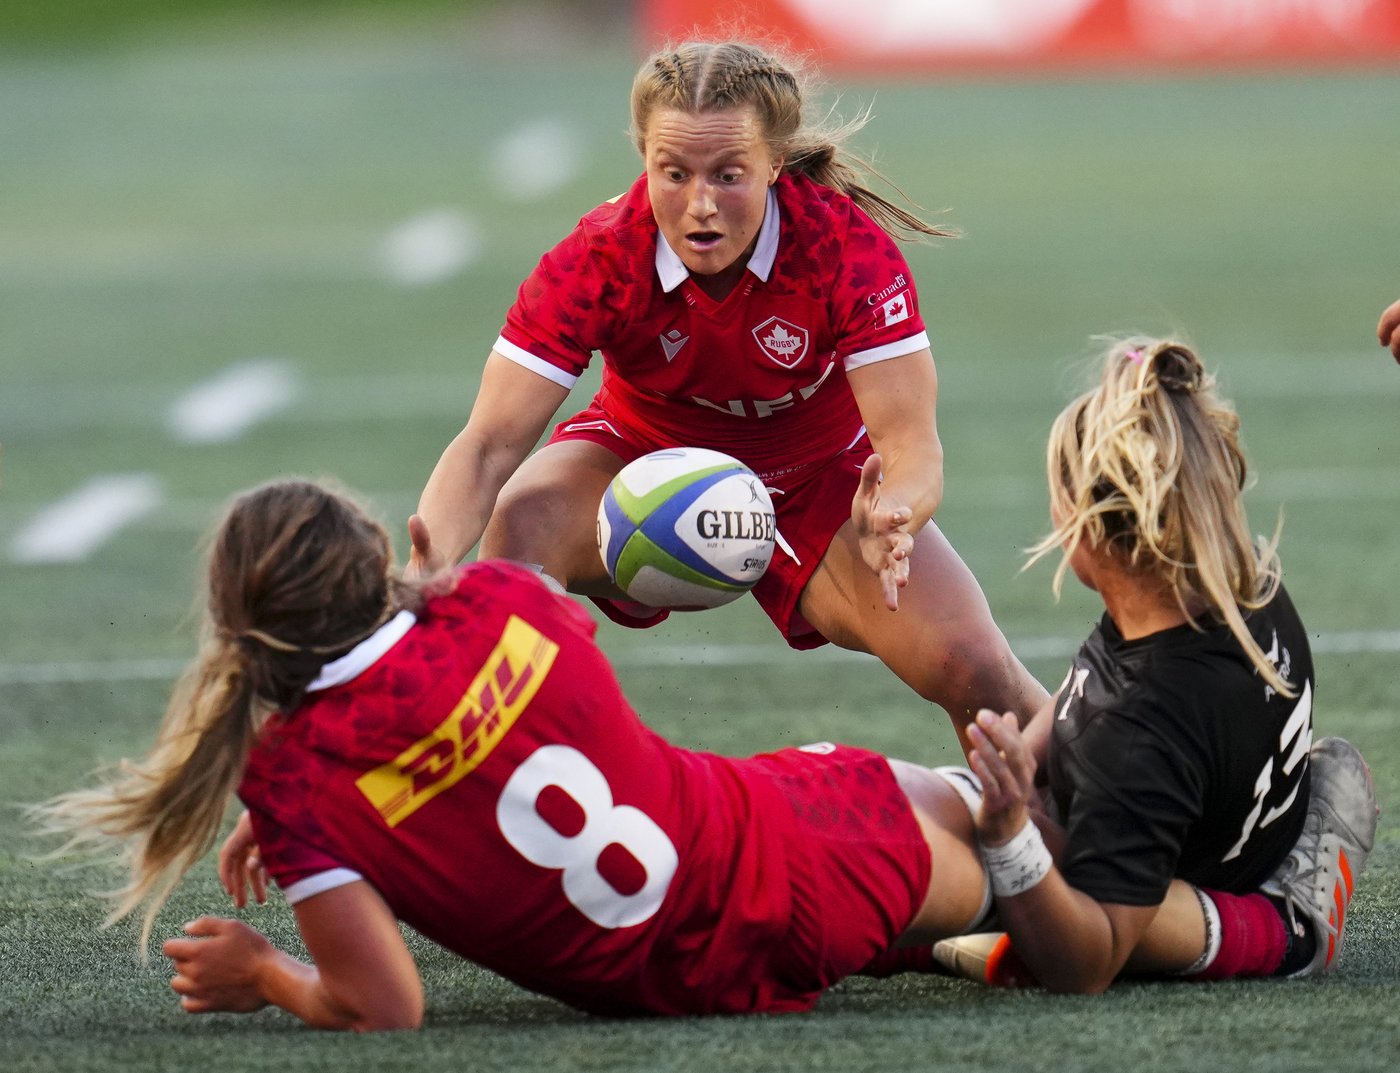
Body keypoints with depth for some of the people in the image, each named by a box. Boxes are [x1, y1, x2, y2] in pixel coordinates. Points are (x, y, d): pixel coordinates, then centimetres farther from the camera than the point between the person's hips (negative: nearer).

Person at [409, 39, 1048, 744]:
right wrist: (430, 564, -52)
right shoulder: (596, 261, -27)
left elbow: (911, 446, -32)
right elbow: (489, 444, -31)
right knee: (521, 523, -34)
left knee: (975, 675, -21)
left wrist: (888, 519, -57)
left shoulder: (852, 250, -29)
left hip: (817, 486, 0)